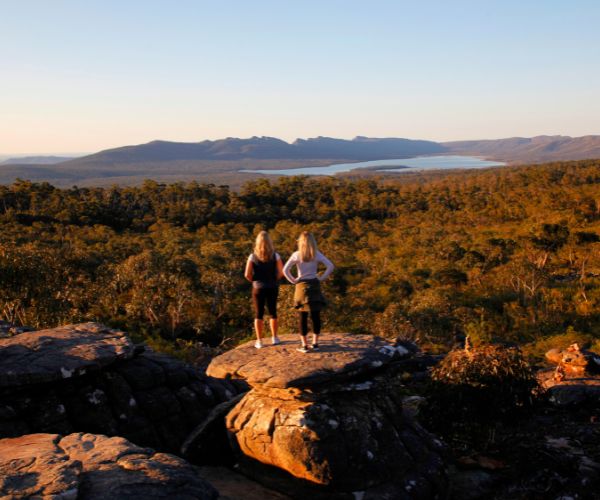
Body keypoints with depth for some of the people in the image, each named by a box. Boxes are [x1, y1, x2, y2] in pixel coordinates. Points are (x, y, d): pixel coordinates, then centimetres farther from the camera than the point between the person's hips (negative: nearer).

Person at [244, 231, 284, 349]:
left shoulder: (253, 256, -8)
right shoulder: (275, 255, -6)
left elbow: (247, 274, -10)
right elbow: (282, 272, -8)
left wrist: (255, 281, 8)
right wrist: (274, 280, 8)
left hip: (258, 288, -1)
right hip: (272, 288, 1)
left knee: (259, 314, 7)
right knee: (273, 312, 16)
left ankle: (259, 341, 9)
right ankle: (274, 338, 21)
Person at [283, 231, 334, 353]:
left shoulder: (296, 255, -6)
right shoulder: (317, 254, -2)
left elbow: (285, 270, -10)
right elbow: (330, 266, -7)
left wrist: (293, 280, -1)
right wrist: (321, 278, -1)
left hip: (301, 287, -1)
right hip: (315, 286, 1)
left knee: (302, 317, 4)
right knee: (316, 316, 8)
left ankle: (304, 345, 6)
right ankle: (315, 343, 12)